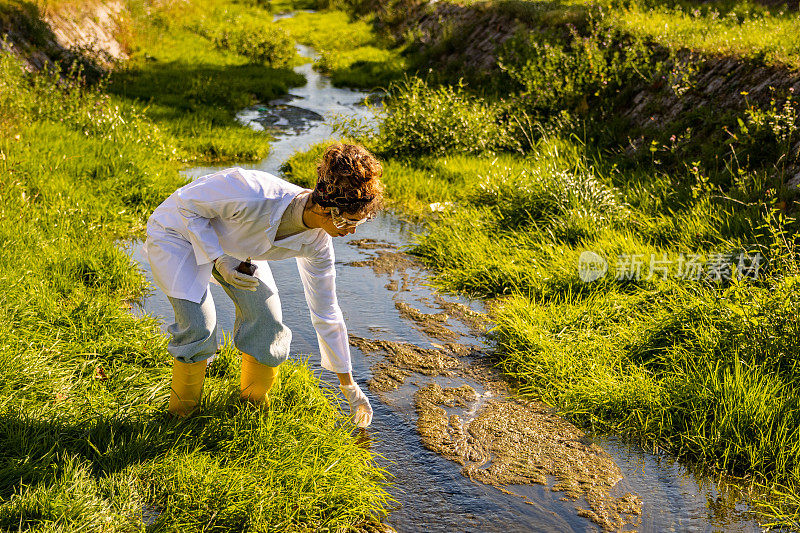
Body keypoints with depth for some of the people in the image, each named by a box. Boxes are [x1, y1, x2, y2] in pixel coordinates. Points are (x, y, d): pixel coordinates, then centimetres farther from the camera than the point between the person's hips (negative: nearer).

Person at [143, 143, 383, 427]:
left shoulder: (316, 243, -21)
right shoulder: (255, 196, -42)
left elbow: (326, 313, -9)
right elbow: (187, 202, -24)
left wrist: (348, 384, -3)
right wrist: (219, 260, -33)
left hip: (231, 243, 5)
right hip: (177, 232, -5)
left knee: (267, 317, -6)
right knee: (199, 325, -19)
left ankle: (254, 404, 20)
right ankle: (182, 413, 7)